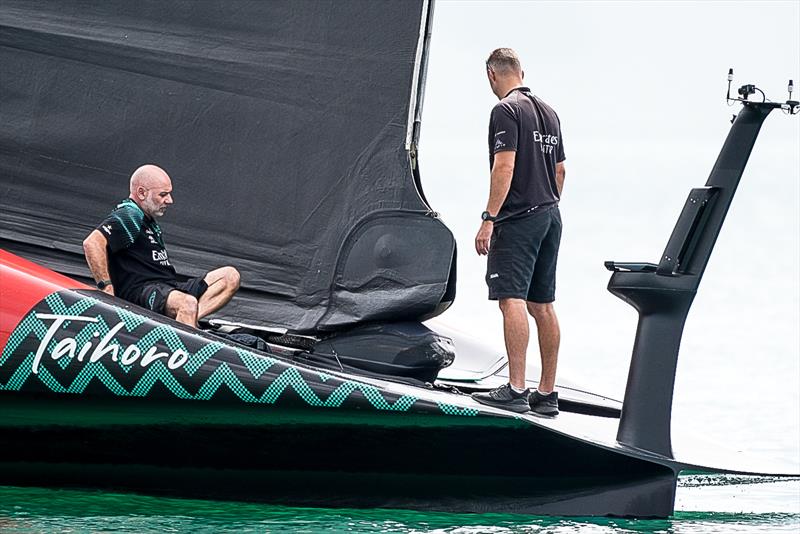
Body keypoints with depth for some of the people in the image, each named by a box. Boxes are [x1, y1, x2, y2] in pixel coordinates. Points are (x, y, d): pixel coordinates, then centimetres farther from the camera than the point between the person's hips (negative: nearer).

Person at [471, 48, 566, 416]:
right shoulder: (548, 112, 15)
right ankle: (547, 393, 12)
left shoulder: (506, 110, -10)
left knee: (512, 300, -12)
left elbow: (504, 167, -18)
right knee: (542, 305, 10)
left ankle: (515, 389, -19)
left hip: (518, 219, -8)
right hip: (549, 216, 8)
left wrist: (489, 219, -18)